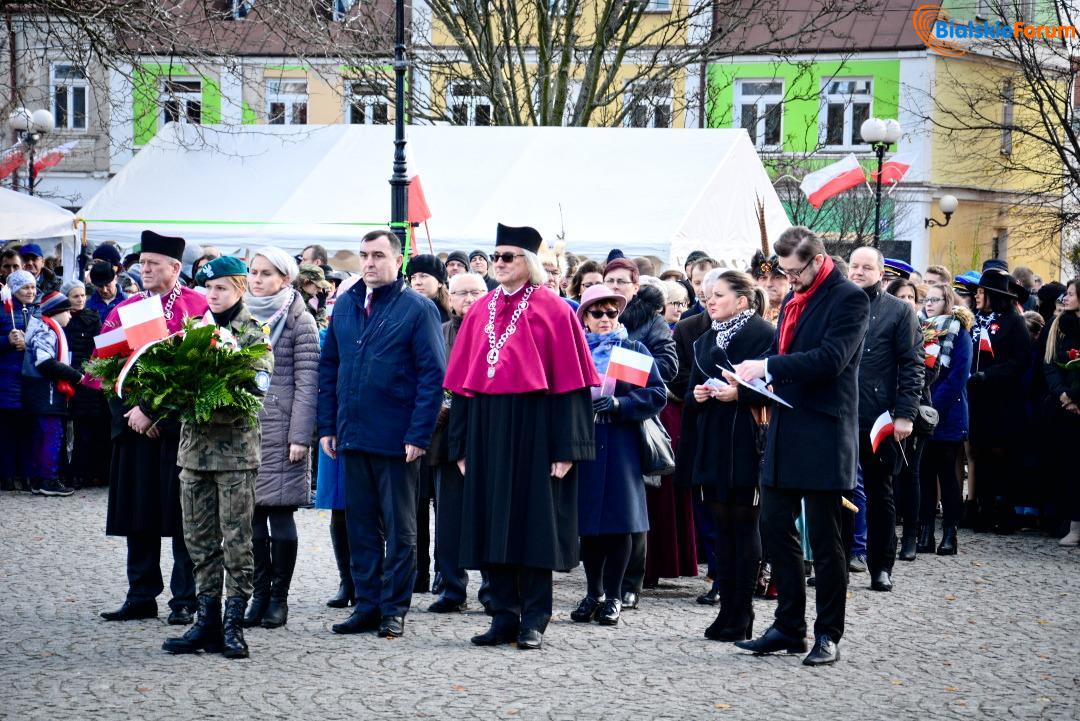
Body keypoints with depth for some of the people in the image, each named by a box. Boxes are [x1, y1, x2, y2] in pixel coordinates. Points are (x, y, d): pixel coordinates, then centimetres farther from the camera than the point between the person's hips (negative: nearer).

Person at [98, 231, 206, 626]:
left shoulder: (198, 309, -4)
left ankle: (184, 600, 6)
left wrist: (153, 411, -15)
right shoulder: (125, 309, 11)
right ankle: (141, 597, 15)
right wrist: (128, 411, -8)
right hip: (133, 427, 5)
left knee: (181, 517, 0)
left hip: (178, 426, -5)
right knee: (139, 515, 7)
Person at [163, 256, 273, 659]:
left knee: (236, 539, -3)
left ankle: (233, 625, 0)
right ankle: (207, 621, 12)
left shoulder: (253, 334, -3)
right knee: (200, 539, 7)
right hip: (194, 444, 6)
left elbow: (256, 389, -12)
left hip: (236, 447, -6)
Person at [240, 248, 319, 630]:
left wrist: (299, 436, -13)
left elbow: (307, 382, -7)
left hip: (280, 427, -5)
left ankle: (279, 598, 4)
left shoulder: (300, 321, -2)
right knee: (251, 515, 3)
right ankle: (259, 594, 10)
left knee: (280, 513, -3)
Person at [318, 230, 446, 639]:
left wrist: (418, 434, -15)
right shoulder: (345, 306, 10)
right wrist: (327, 426, 7)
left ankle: (395, 609, 11)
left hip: (396, 438, -5)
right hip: (353, 436, 5)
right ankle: (367, 606, 17)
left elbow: (434, 375, -9)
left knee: (399, 529, 5)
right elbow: (328, 367, 14)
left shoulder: (418, 309, -5)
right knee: (361, 527, 10)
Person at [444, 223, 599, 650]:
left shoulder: (552, 311, -3)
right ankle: (503, 618, 14)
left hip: (533, 431, -5)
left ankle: (534, 622, 5)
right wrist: (462, 445, 7)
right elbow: (462, 382, 12)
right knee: (491, 525, 6)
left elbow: (569, 382, -7)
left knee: (532, 523, -2)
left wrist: (564, 449, -12)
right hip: (487, 431, 5)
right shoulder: (480, 312, 12)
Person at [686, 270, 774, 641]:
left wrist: (738, 394, -22)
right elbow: (691, 391, 20)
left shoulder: (762, 333, -7)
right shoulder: (707, 339, 16)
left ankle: (740, 617, 1)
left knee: (743, 525, -2)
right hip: (712, 441, 7)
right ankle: (727, 609, 13)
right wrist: (697, 394, -1)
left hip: (746, 442, -7)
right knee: (722, 524, 8)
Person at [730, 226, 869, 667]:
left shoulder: (848, 299, -11)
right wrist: (753, 376, 2)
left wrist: (768, 367, -21)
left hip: (822, 437, -8)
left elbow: (830, 359, -21)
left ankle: (828, 635, 7)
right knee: (776, 531, 10)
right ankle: (789, 627, 18)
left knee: (825, 540, 0)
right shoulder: (794, 298, 15)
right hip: (785, 433, 8)